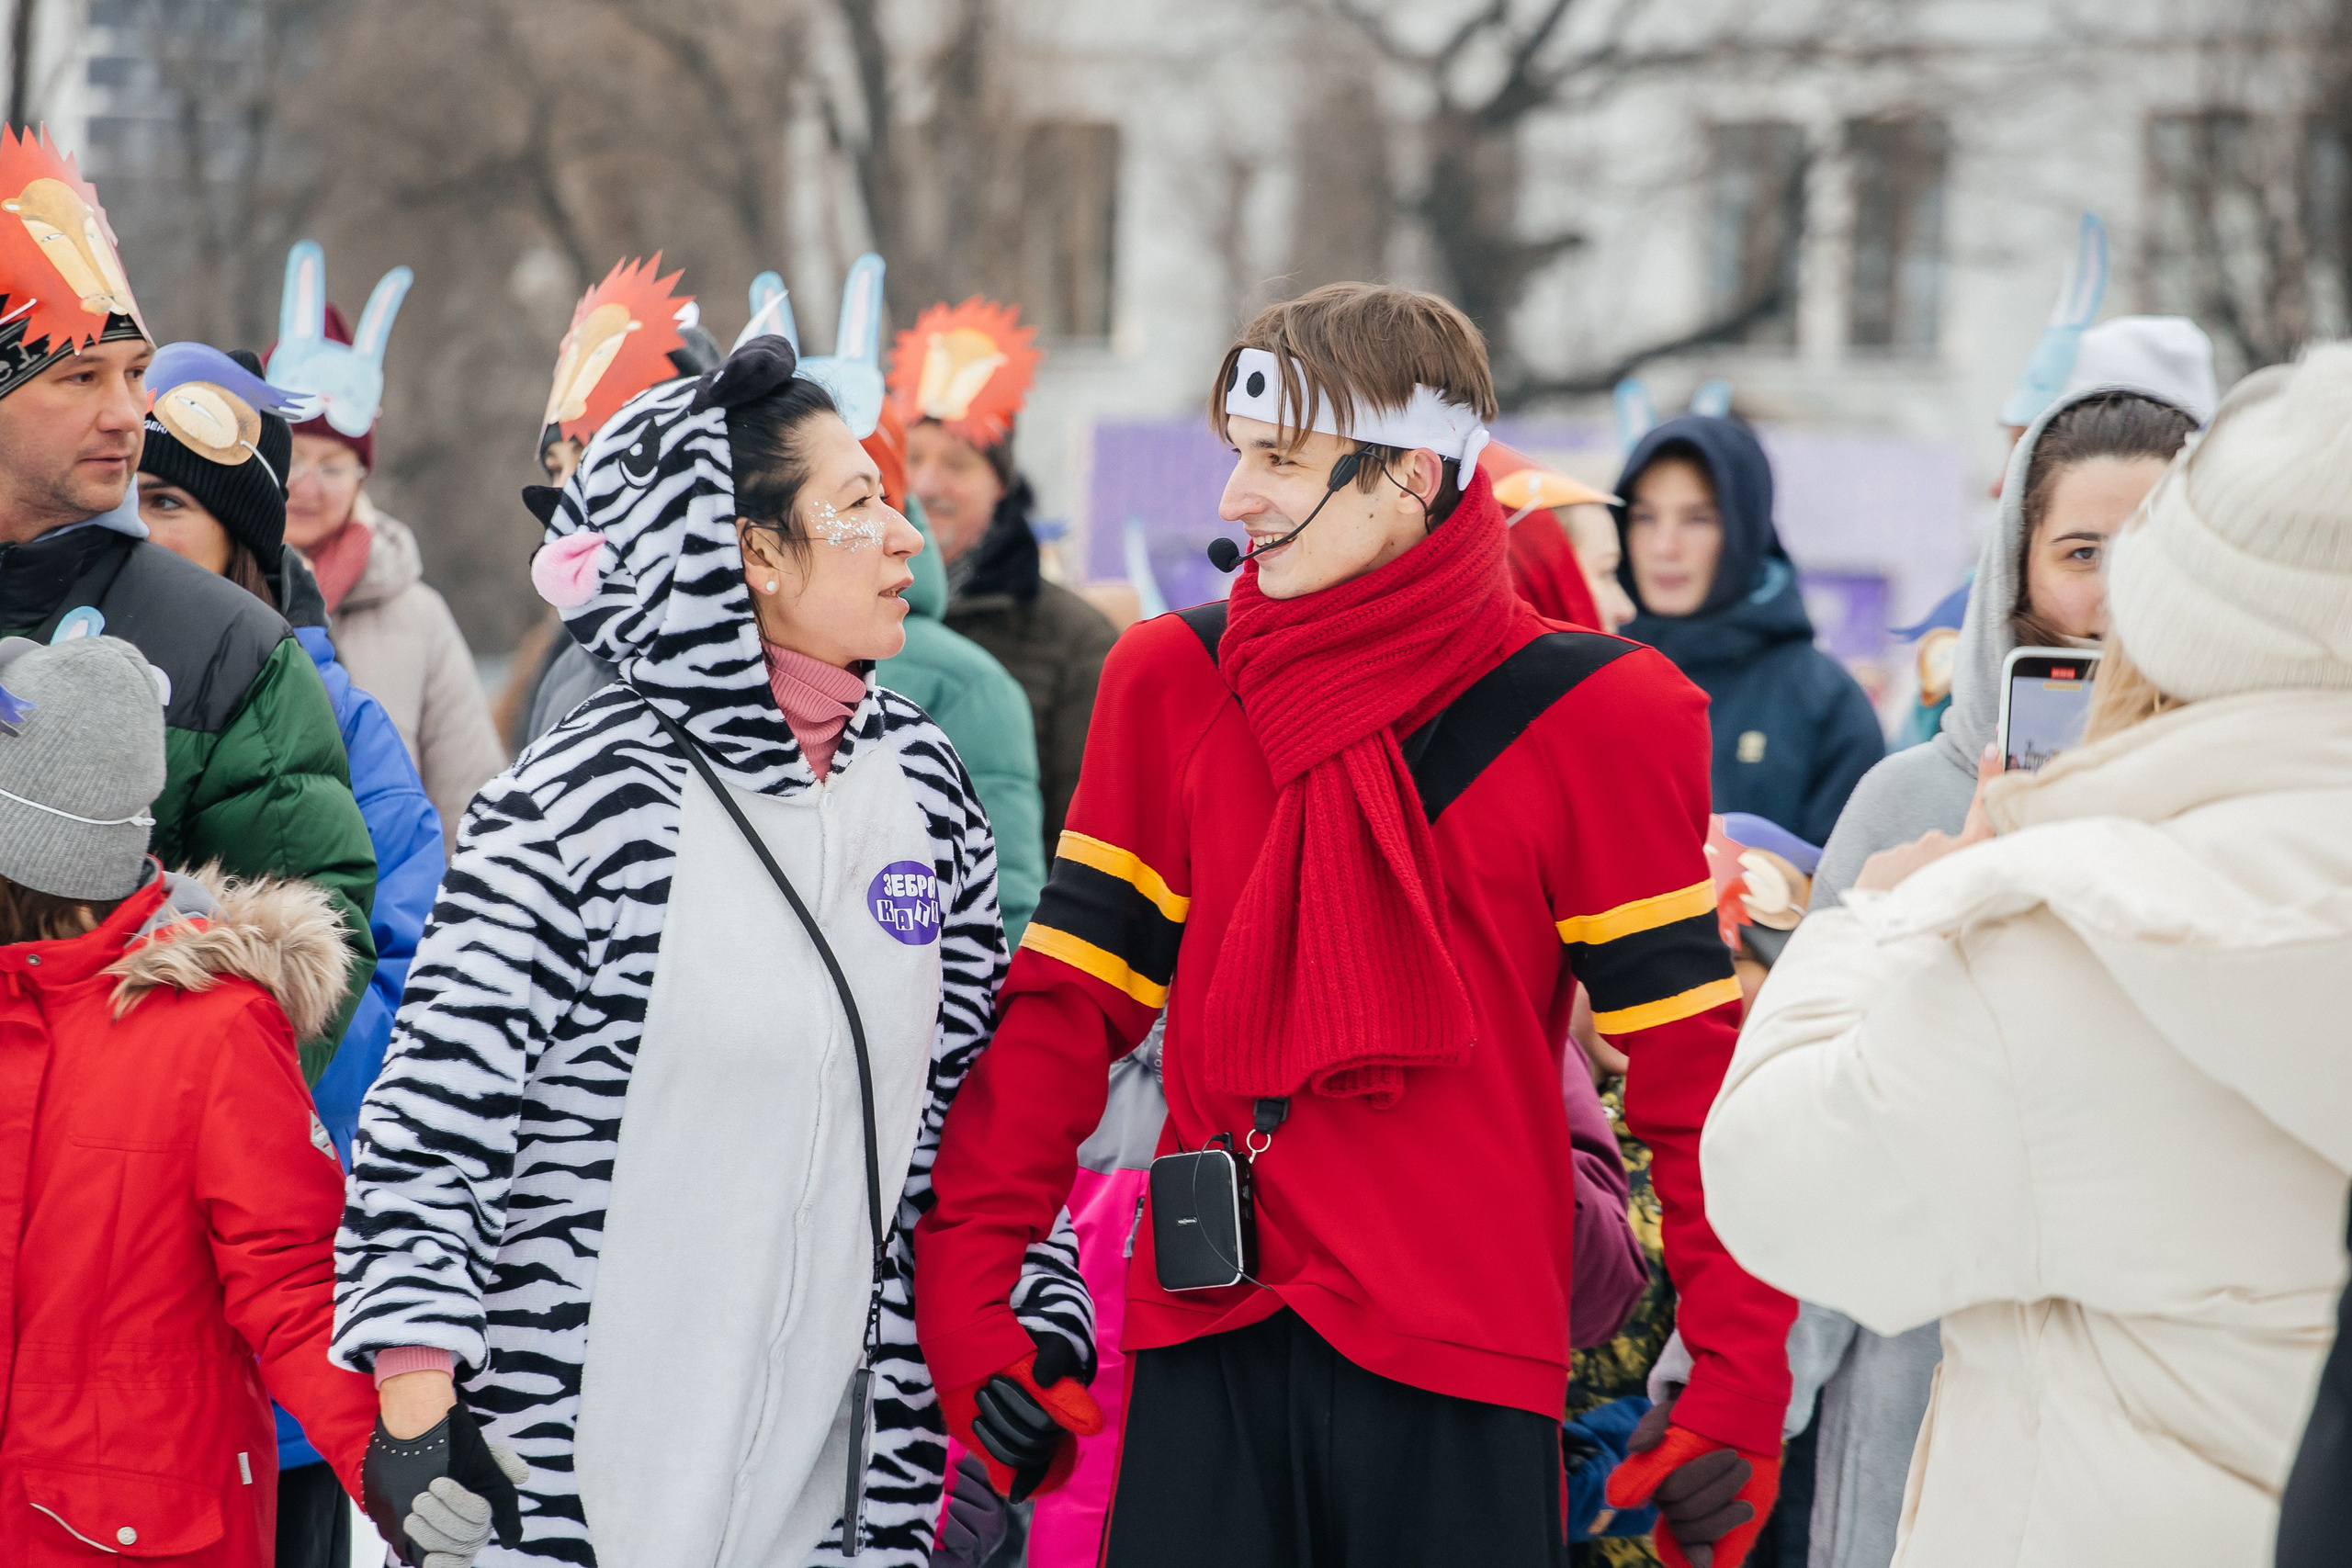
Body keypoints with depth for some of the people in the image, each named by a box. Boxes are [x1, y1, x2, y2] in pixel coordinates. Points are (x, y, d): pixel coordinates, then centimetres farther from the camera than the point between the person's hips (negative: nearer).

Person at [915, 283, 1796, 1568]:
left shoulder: (1588, 718, -1)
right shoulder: (1171, 681, 6)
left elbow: (1693, 1062, -1)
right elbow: (1065, 997, 5)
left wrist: (1738, 1380, -7)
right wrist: (964, 1279, -4)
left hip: (1464, 1364, -2)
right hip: (1207, 1341, 2)